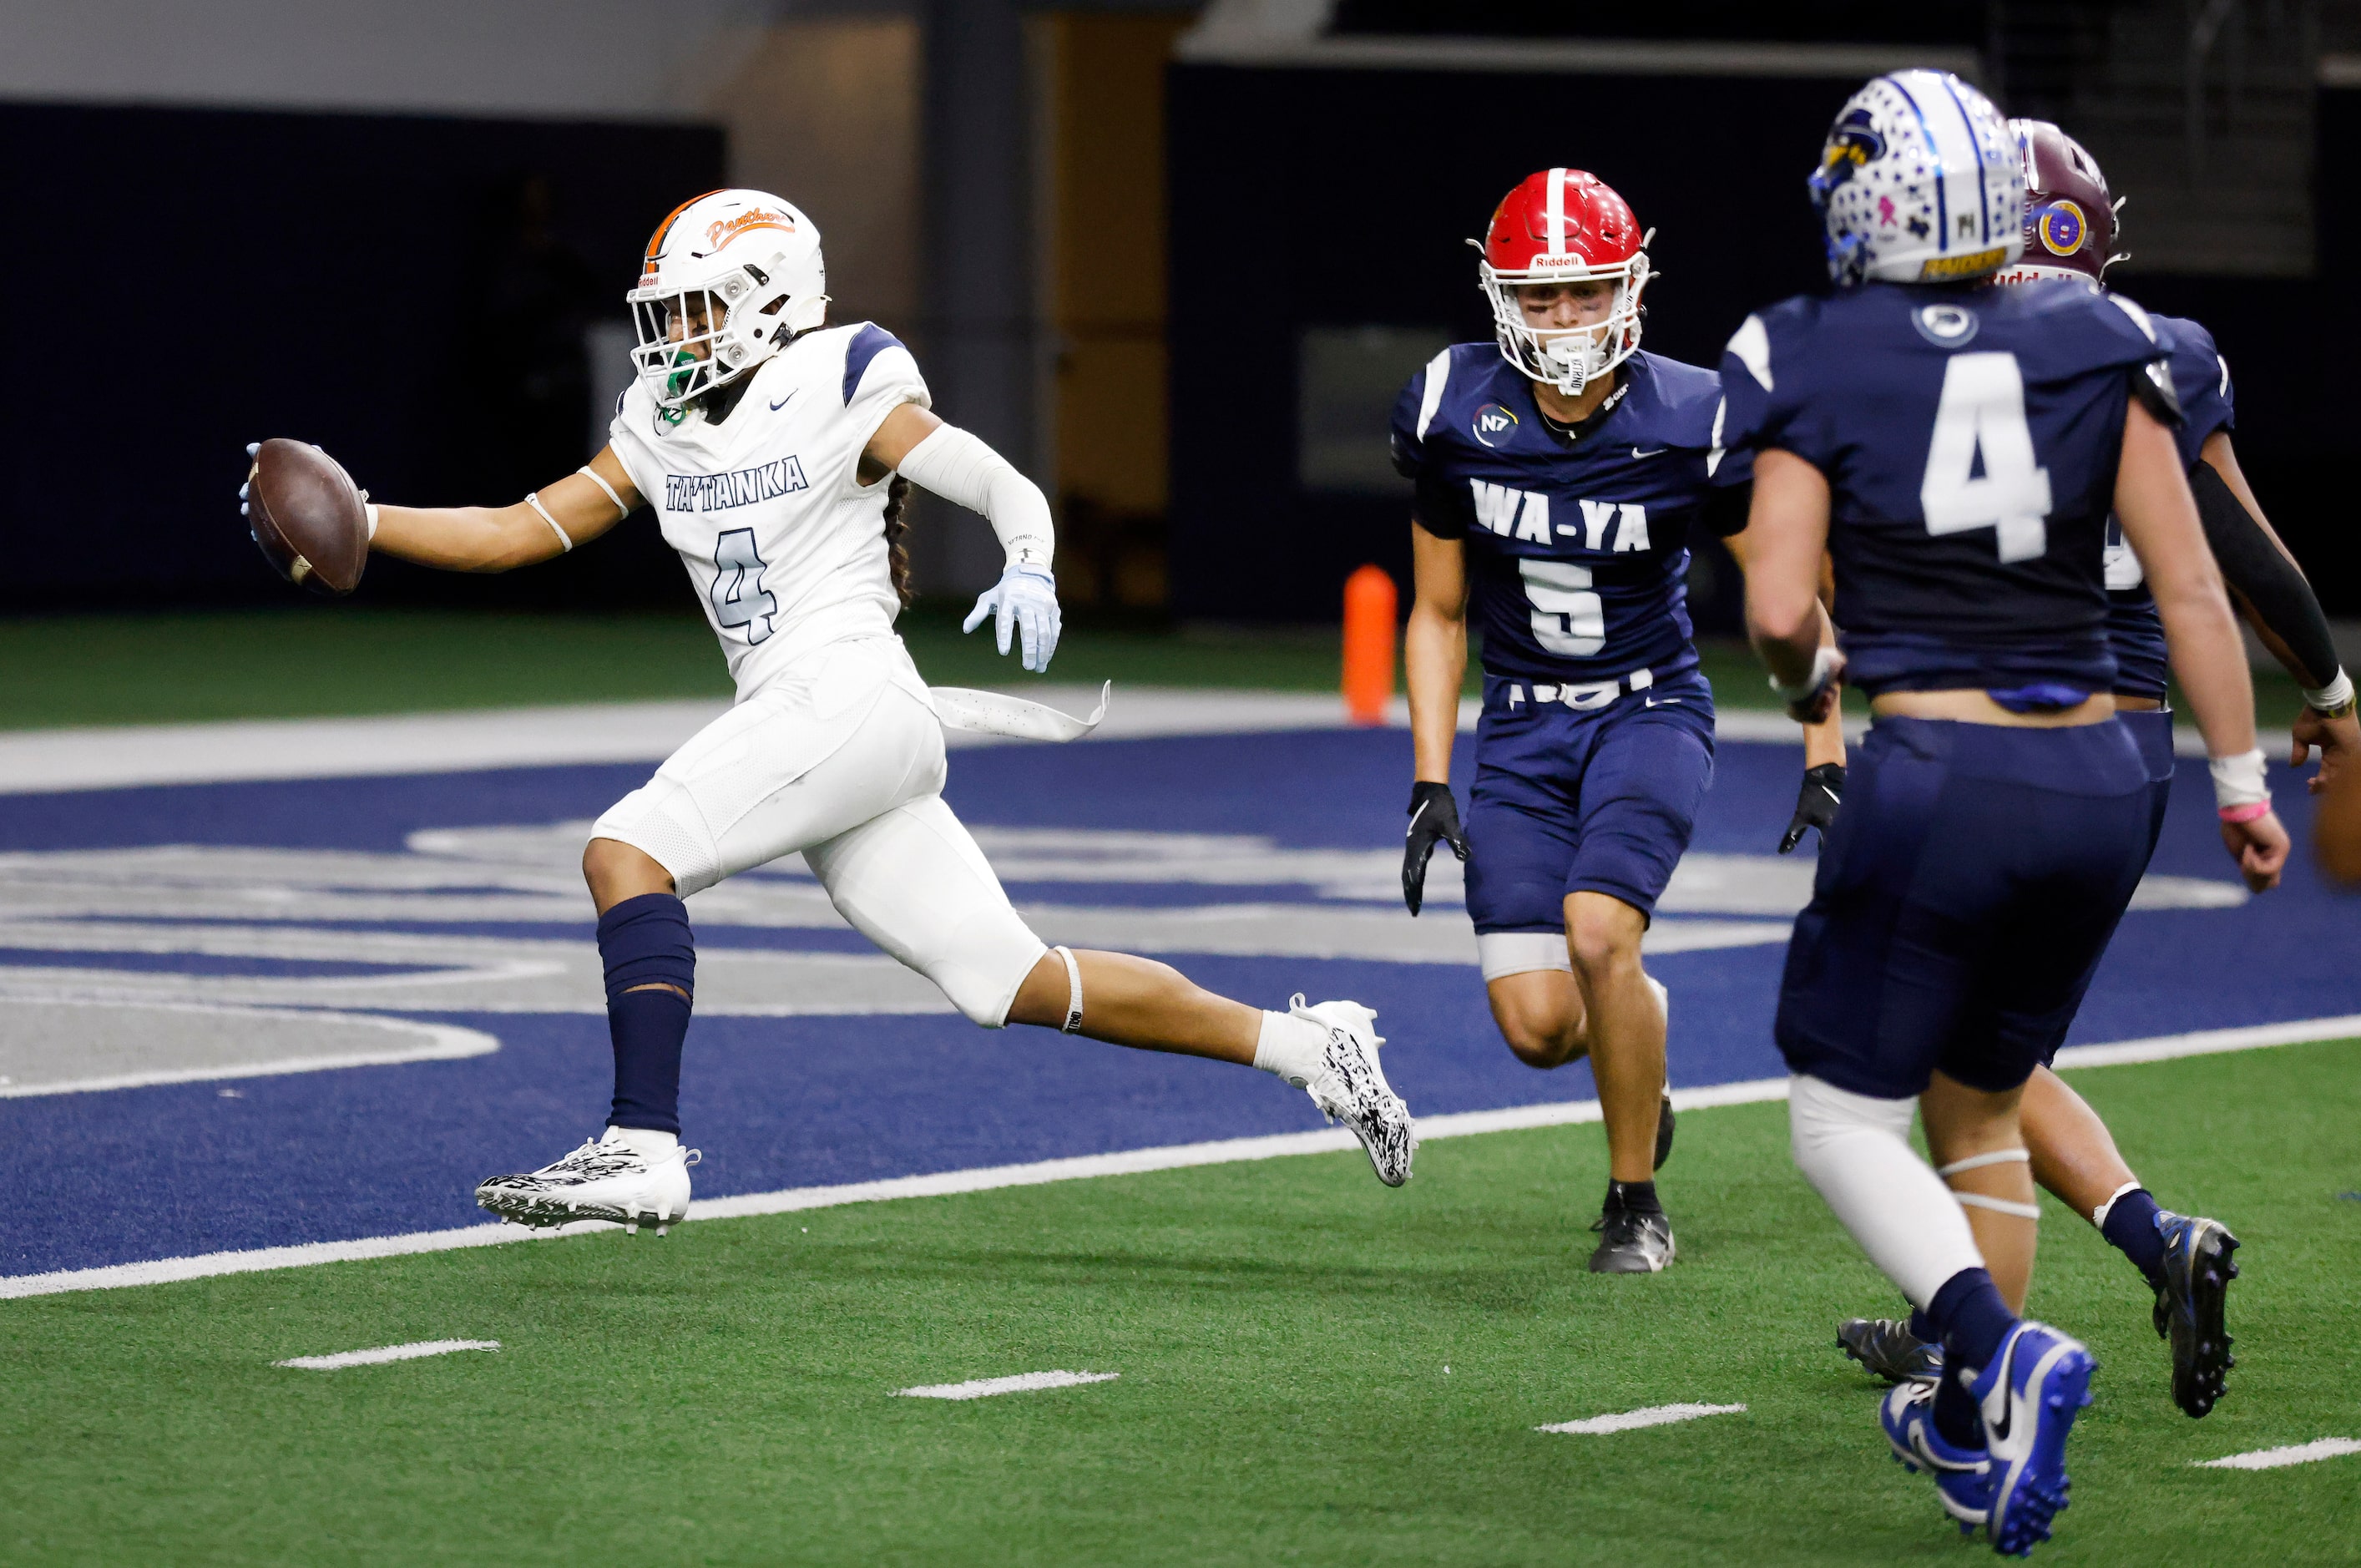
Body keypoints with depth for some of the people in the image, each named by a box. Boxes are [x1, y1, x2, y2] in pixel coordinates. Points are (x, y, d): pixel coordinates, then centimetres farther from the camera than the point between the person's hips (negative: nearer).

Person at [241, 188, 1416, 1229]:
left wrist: (1028, 572, -27)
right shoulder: (666, 425, 19)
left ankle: (644, 1151, -23)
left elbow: (1009, 490, -6)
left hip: (852, 700, -8)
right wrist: (362, 524, 9)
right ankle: (1303, 1047, 13)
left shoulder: (843, 394, -3)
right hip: (800, 719, 8)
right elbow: (524, 531, 19)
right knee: (1011, 986, 5)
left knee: (626, 851, -18)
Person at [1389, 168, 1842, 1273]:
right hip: (1524, 727, 2)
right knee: (1538, 1028, -9)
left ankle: (1635, 1202, -4)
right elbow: (1439, 613, 4)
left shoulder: (1690, 424, -14)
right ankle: (1640, 1025, 30)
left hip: (1650, 713, -2)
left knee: (1596, 932, -27)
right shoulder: (1455, 412, -8)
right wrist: (1431, 785, -1)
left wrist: (1827, 758, -7)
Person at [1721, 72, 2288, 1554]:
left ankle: (2004, 1348, -19)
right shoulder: (2097, 349, 3)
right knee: (1979, 1105, 23)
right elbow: (2190, 585, 2)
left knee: (1847, 1121, 7)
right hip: (2096, 779, 4)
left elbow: (1779, 610, -9)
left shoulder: (1814, 364, -5)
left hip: (1939, 778, -4)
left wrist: (1809, 676, 13)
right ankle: (1970, 1421, 28)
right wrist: (2241, 778, 8)